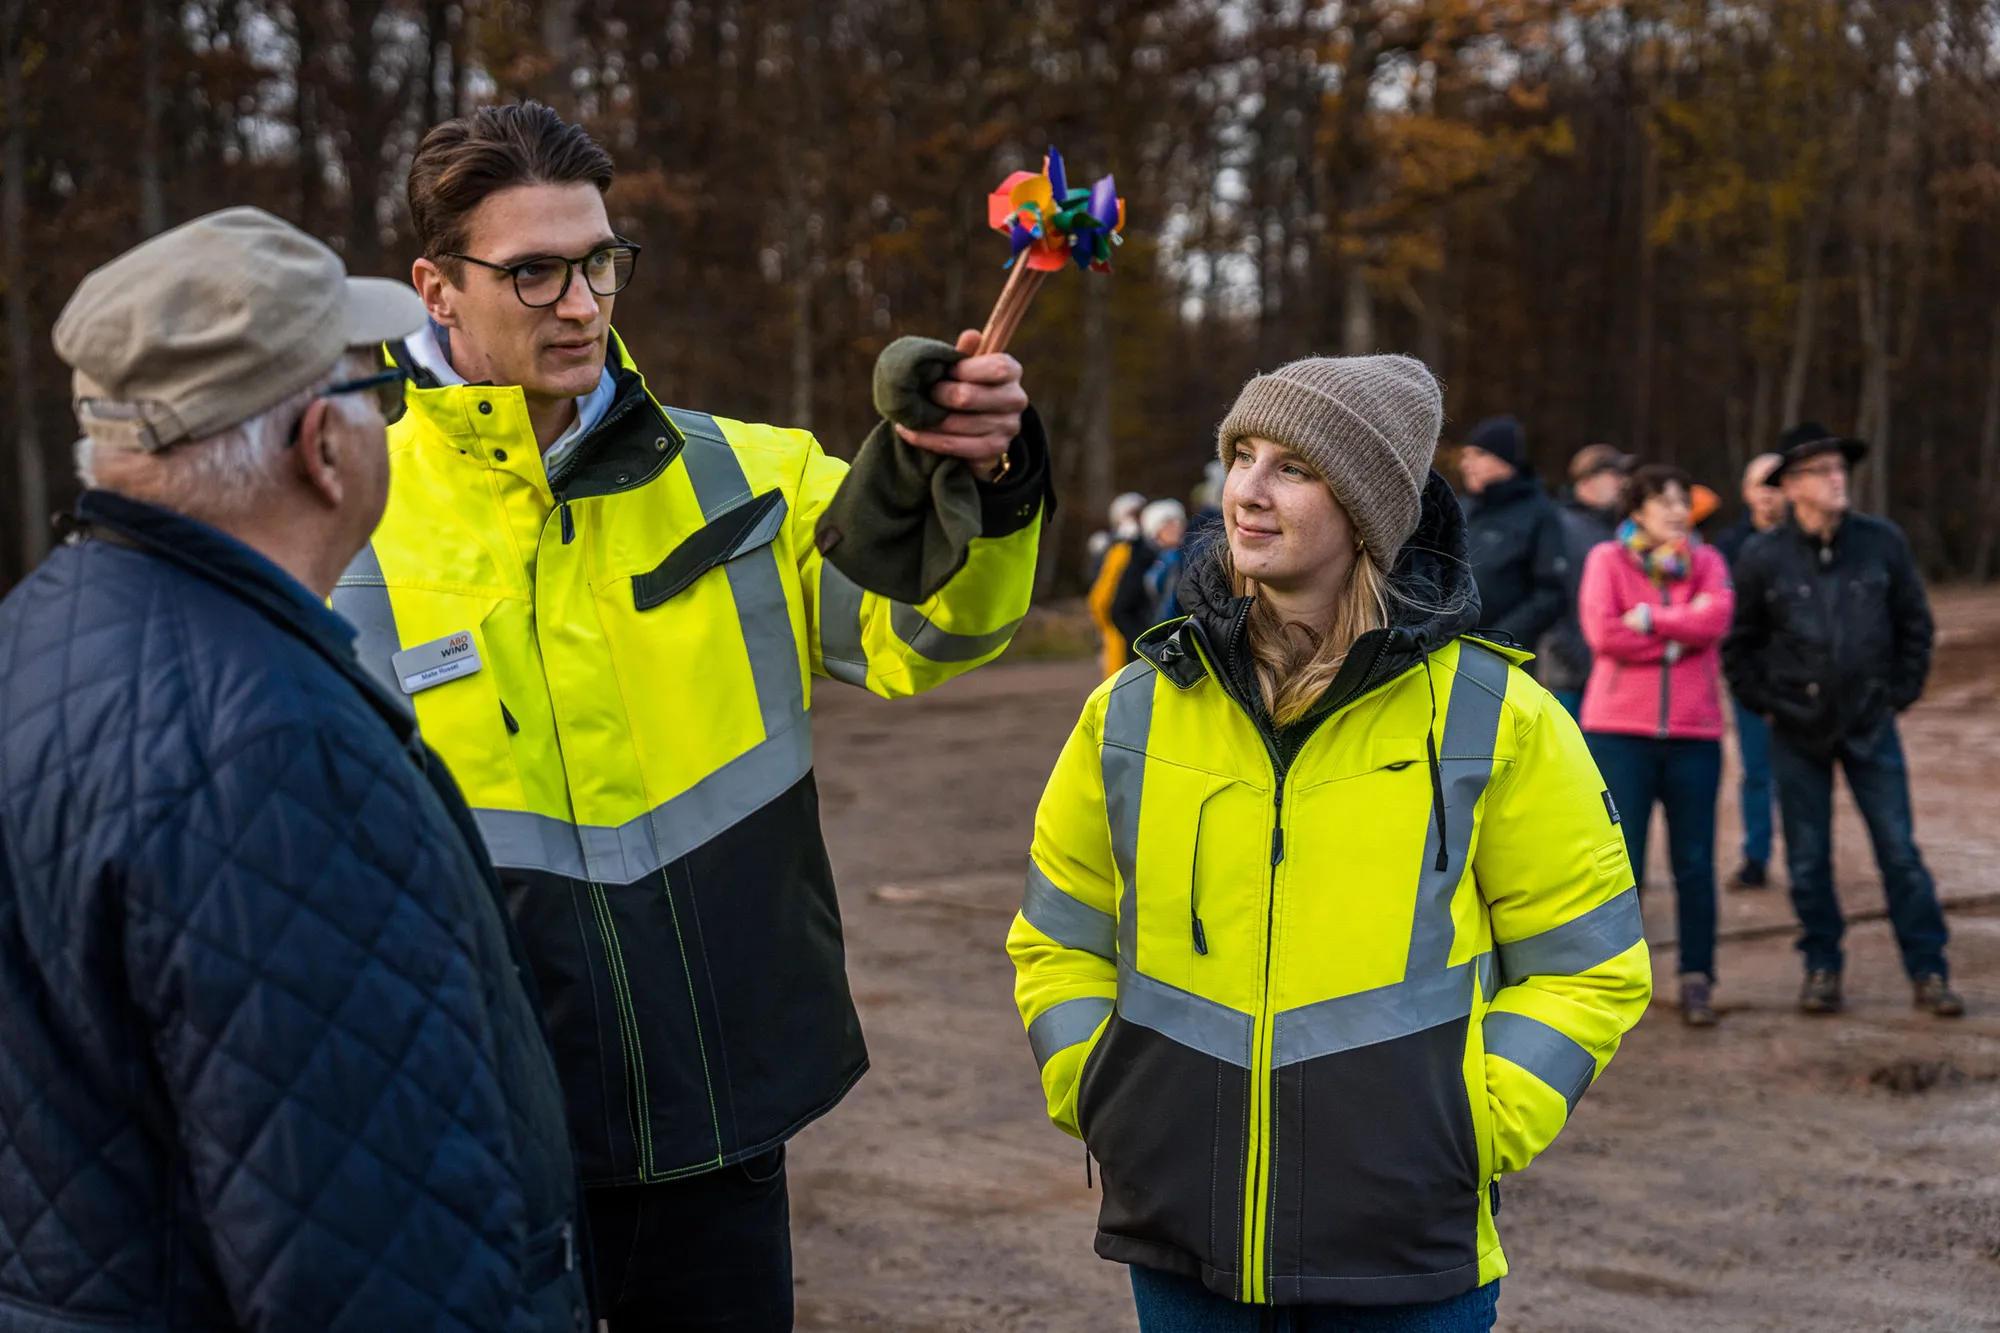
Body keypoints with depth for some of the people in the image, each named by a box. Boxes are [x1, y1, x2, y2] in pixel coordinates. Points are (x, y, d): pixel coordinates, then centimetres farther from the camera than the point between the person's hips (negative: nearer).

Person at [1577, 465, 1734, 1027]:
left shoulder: (1705, 560, 10)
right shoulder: (1607, 559, 4)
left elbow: (1716, 617, -10)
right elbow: (1603, 632, -12)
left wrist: (1649, 619, -13)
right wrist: (1682, 632, -8)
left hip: (1694, 733, 2)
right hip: (1620, 730, -2)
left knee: (1696, 863, 3)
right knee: (1620, 862, -1)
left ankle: (1697, 980, 11)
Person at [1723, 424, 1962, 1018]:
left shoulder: (1882, 541, -3)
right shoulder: (1762, 556, -5)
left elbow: (1915, 623, 7)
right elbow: (1738, 644, 4)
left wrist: (1901, 692, 2)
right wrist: (1763, 703, -1)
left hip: (1871, 723, 0)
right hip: (1797, 731, 0)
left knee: (1900, 850, 1)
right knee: (1808, 858, 6)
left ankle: (1928, 971, 10)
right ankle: (1822, 968, 19)